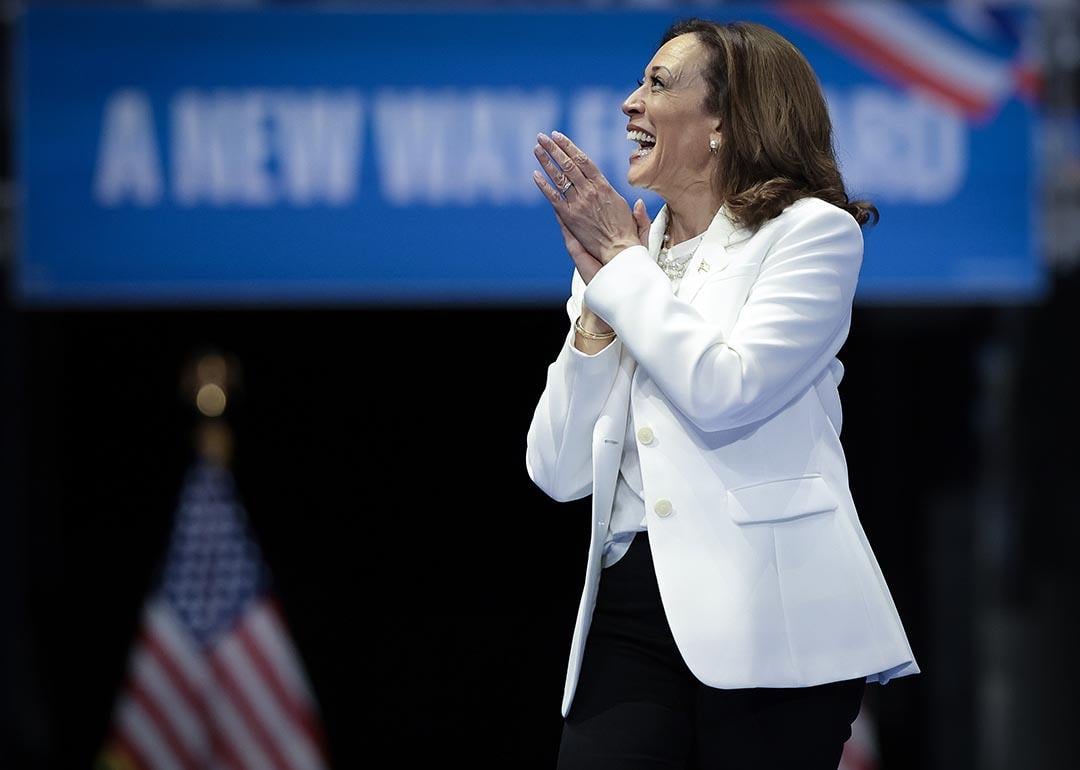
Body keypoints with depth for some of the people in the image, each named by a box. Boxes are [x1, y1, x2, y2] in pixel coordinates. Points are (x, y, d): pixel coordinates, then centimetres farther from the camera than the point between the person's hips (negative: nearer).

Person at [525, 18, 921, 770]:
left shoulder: (811, 230, 2)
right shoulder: (616, 262, 17)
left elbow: (723, 395, -13)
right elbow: (560, 472, 11)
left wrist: (624, 262, -2)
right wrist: (600, 300, 2)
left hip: (767, 617, -4)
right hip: (633, 604, 5)